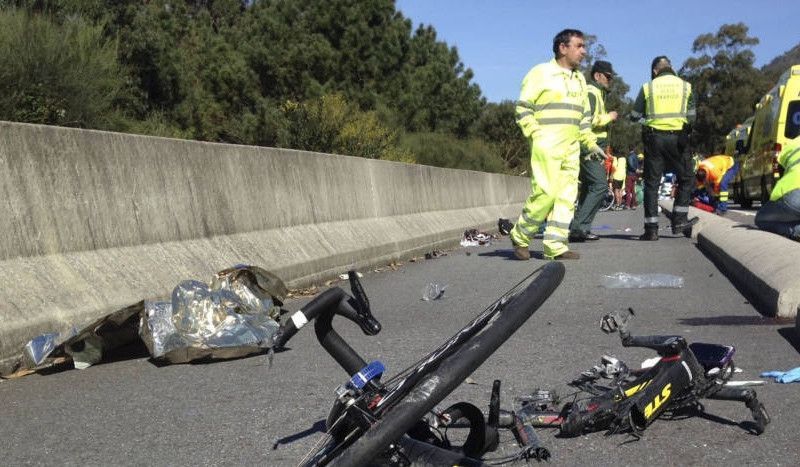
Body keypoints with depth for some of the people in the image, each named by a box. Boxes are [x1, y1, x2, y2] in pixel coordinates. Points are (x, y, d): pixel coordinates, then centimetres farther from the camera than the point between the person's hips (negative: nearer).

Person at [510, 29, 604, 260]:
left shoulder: (579, 79, 21)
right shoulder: (541, 72, -1)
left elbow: (584, 116, 27)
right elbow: (523, 108, -4)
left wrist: (591, 143, 19)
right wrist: (536, 134, -14)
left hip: (571, 148, 7)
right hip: (546, 144, -7)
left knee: (567, 196, 1)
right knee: (545, 192, -14)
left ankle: (555, 246, 4)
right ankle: (520, 236, 3)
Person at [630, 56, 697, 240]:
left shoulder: (648, 87, 3)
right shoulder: (685, 86, 7)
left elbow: (634, 116, 5)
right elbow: (692, 117, 7)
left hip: (654, 137, 0)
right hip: (678, 138, 0)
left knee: (651, 183, 4)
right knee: (685, 179, 16)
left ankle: (651, 229, 1)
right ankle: (679, 220, 12)